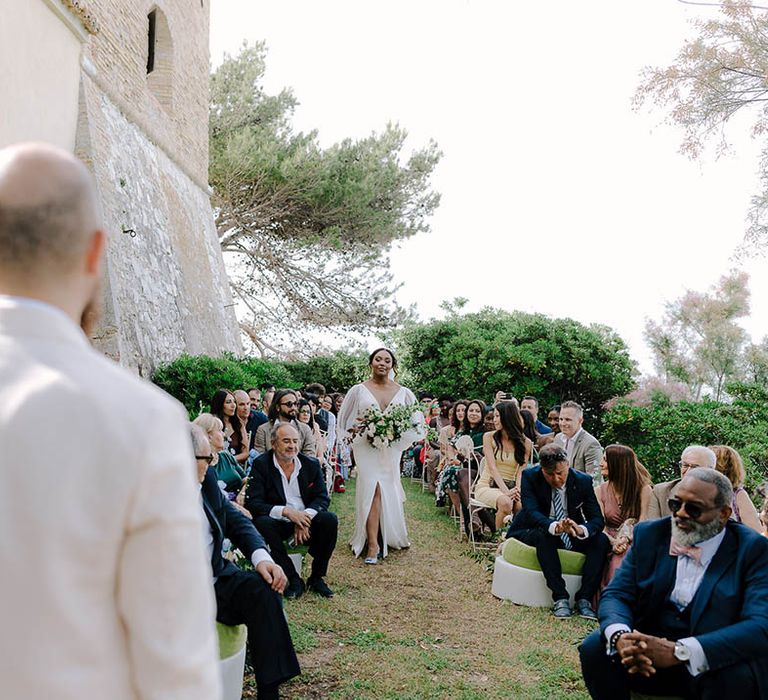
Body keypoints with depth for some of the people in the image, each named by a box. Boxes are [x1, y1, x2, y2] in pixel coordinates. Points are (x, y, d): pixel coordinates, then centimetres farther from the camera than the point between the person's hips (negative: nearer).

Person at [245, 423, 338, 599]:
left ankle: (317, 578, -7)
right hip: (278, 523, -2)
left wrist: (305, 517, -21)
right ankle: (294, 580, -21)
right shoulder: (261, 464, -7)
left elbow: (322, 498, 0)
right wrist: (286, 512, -27)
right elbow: (253, 503, -15)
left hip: (305, 520, 2)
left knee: (330, 519, -25)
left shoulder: (311, 464, 3)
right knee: (262, 523, -33)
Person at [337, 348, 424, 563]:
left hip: (391, 449, 2)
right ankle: (373, 544, -9)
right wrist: (357, 429, -11)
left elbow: (416, 422, 11)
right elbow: (345, 421, 7)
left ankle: (388, 538, 24)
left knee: (388, 491, 6)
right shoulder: (359, 390, 3)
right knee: (374, 489, -12)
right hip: (367, 447, -2)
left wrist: (399, 431, -6)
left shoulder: (403, 393, 6)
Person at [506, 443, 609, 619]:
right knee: (544, 535, -37)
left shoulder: (583, 481, -10)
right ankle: (560, 598, -32)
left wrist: (582, 530, -39)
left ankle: (584, 598, -22)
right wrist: (554, 526, -50)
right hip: (532, 531, -3)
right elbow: (532, 512, -28)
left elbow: (597, 519, -14)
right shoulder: (530, 476, -17)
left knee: (602, 540, -23)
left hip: (572, 535, 3)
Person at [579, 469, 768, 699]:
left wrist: (678, 651, -34)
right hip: (649, 648, 3)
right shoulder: (650, 534, 2)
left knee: (737, 676, -34)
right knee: (594, 648, -22)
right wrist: (620, 636, -27)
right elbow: (616, 594, -1)